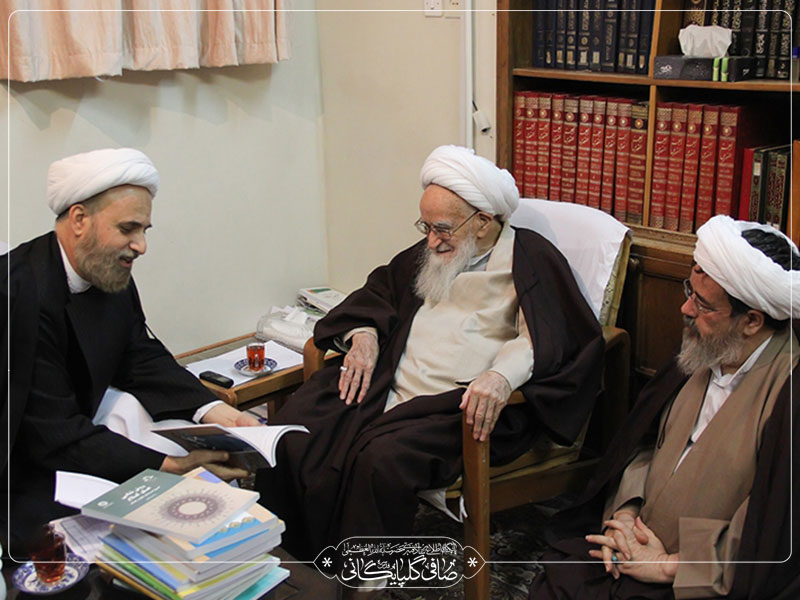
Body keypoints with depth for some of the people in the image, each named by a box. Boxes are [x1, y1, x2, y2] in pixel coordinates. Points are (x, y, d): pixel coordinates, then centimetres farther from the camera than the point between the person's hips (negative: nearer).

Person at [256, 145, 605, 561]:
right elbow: (381, 287, 34)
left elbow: (550, 335, -13)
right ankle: (292, 562, -4)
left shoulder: (530, 259, 1)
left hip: (465, 403, -6)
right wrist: (364, 333, 11)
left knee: (382, 458, -34)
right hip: (384, 383, 7)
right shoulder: (429, 254, 23)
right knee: (292, 434, -16)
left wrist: (503, 374, -32)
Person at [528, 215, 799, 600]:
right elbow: (644, 442, 13)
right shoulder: (700, 356, 2)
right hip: (635, 540, 6)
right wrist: (625, 513, -3)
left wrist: (664, 566, -14)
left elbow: (769, 549, -20)